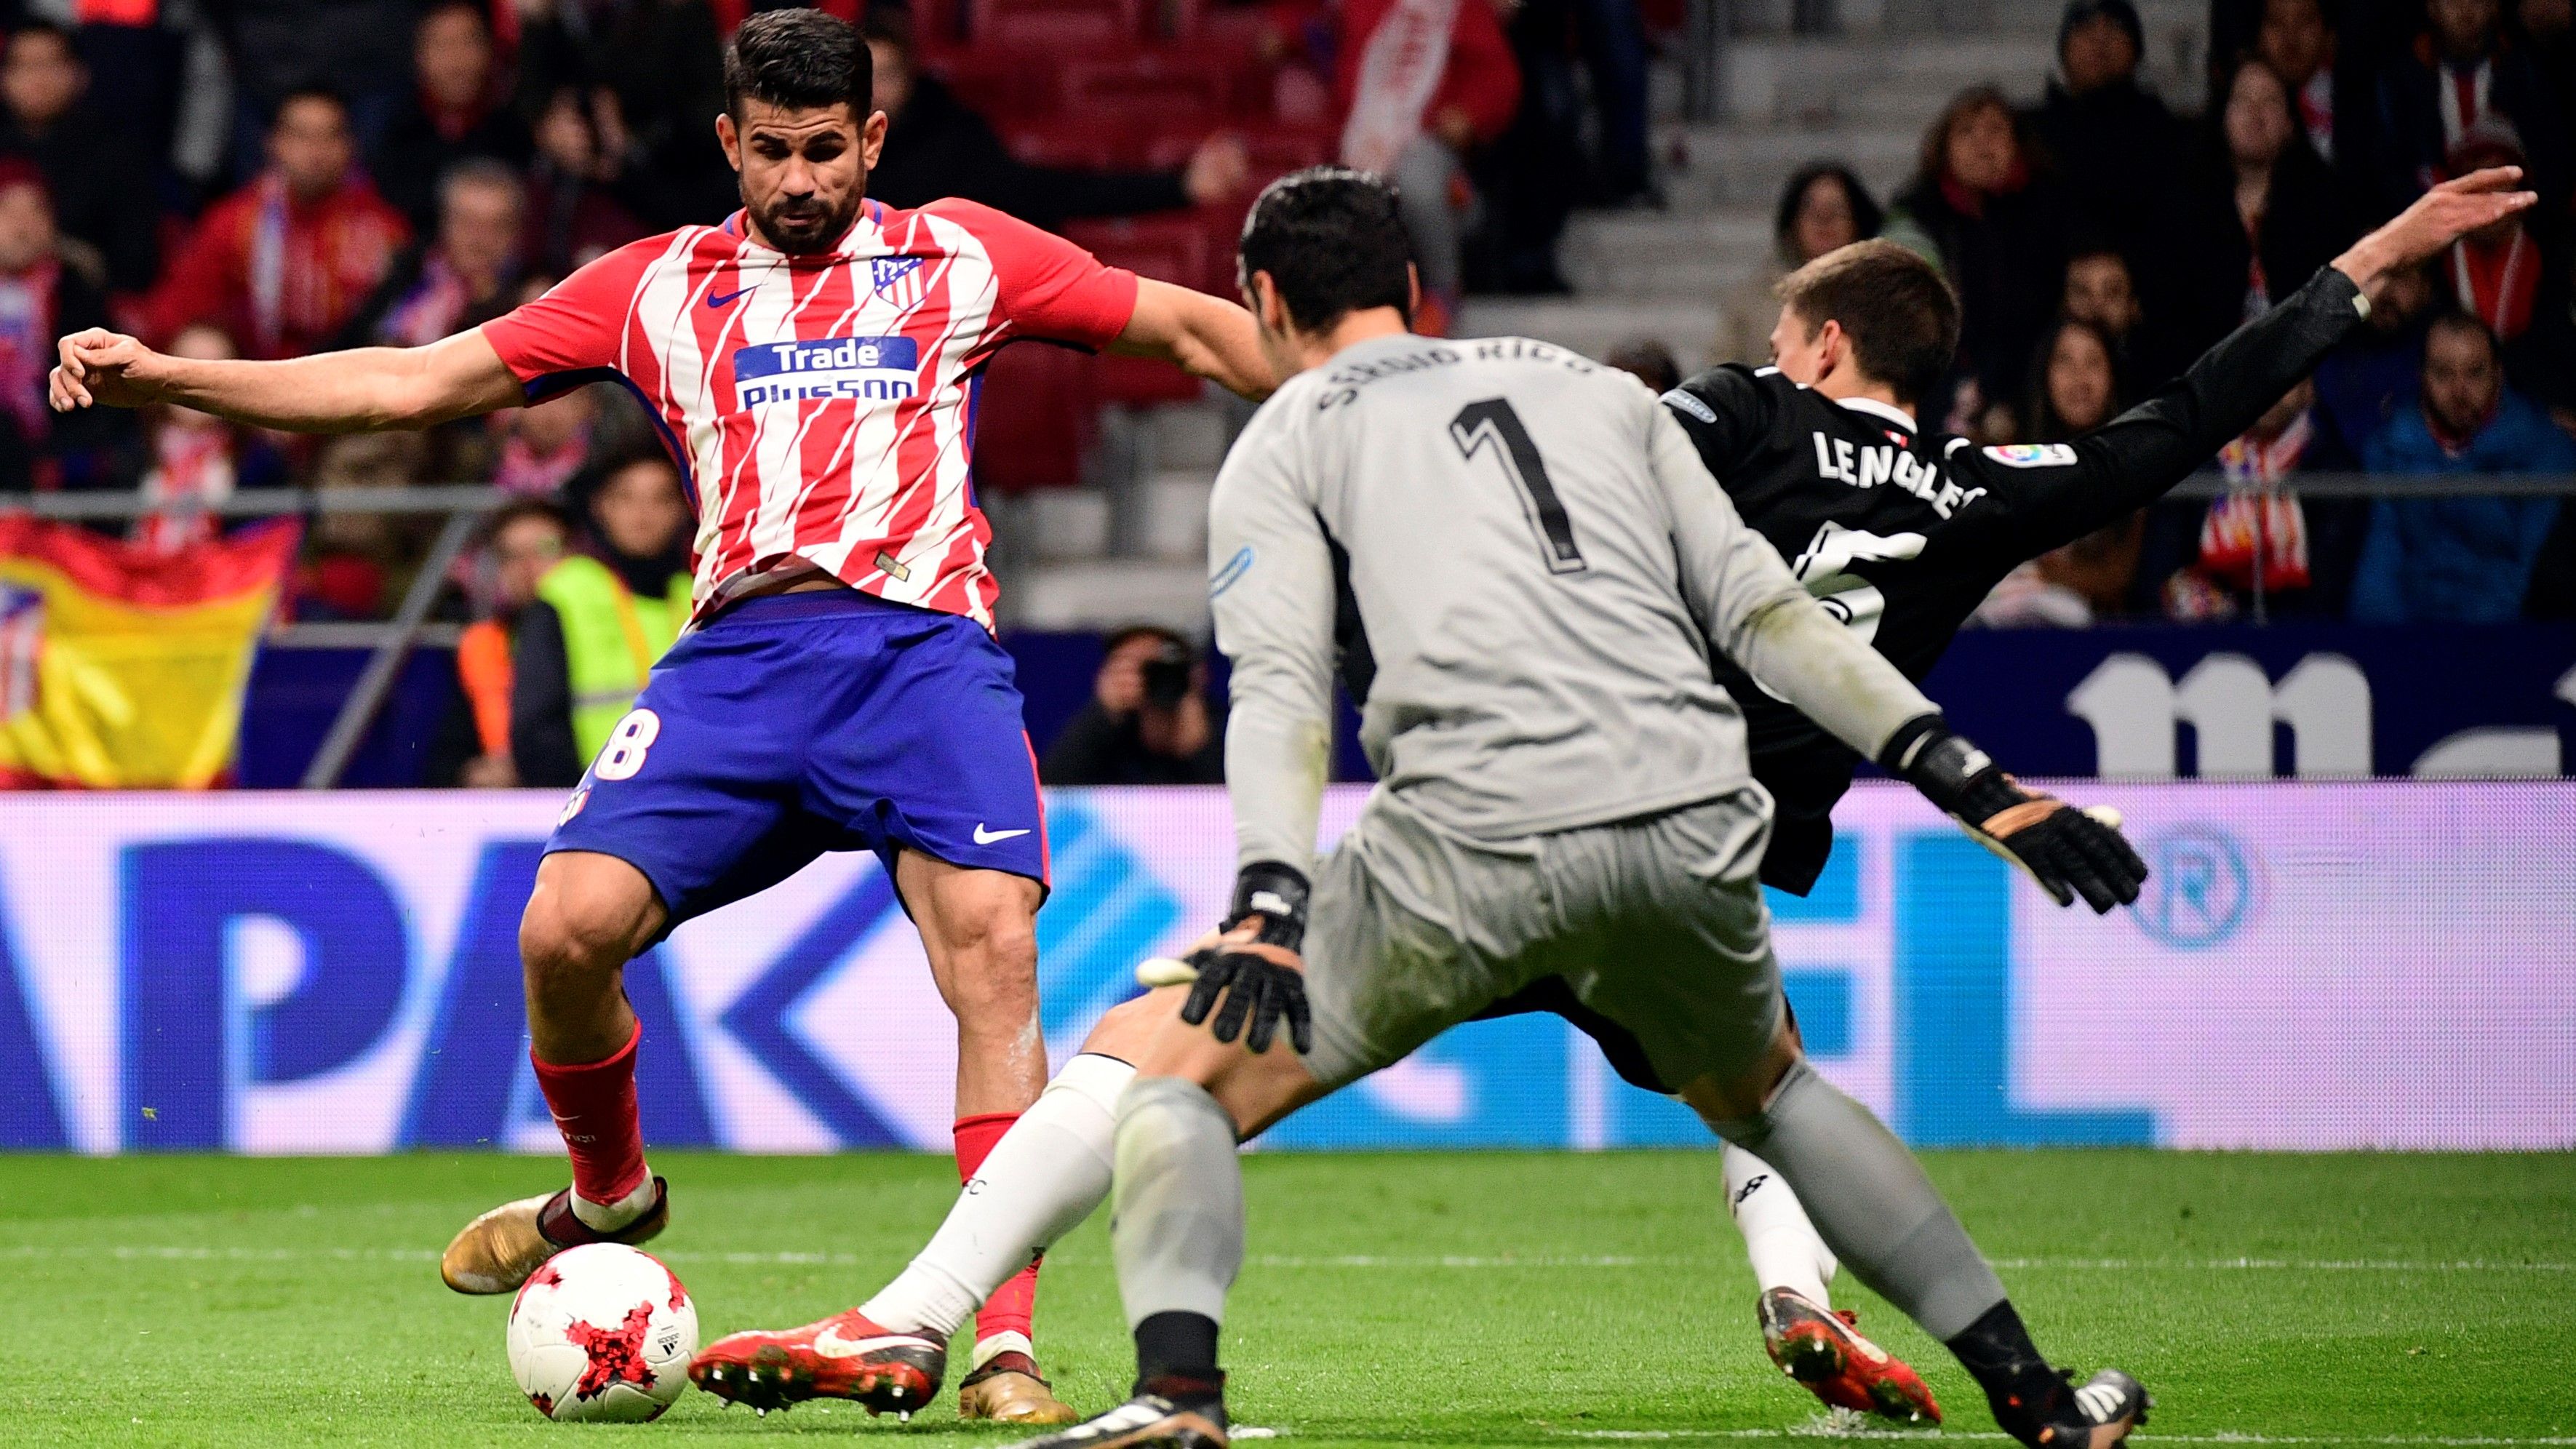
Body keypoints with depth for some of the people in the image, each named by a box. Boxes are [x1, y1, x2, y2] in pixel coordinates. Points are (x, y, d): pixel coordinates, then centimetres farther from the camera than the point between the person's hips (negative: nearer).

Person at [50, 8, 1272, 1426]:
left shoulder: (959, 255, 16)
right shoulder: (660, 285, 17)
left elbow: (1185, 325, 21)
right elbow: (418, 381, 16)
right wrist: (161, 376, 9)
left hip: (923, 649, -2)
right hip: (738, 657, 2)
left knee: (991, 938, -23)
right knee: (565, 927, -16)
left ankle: (1007, 1344, -20)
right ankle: (610, 1191, 17)